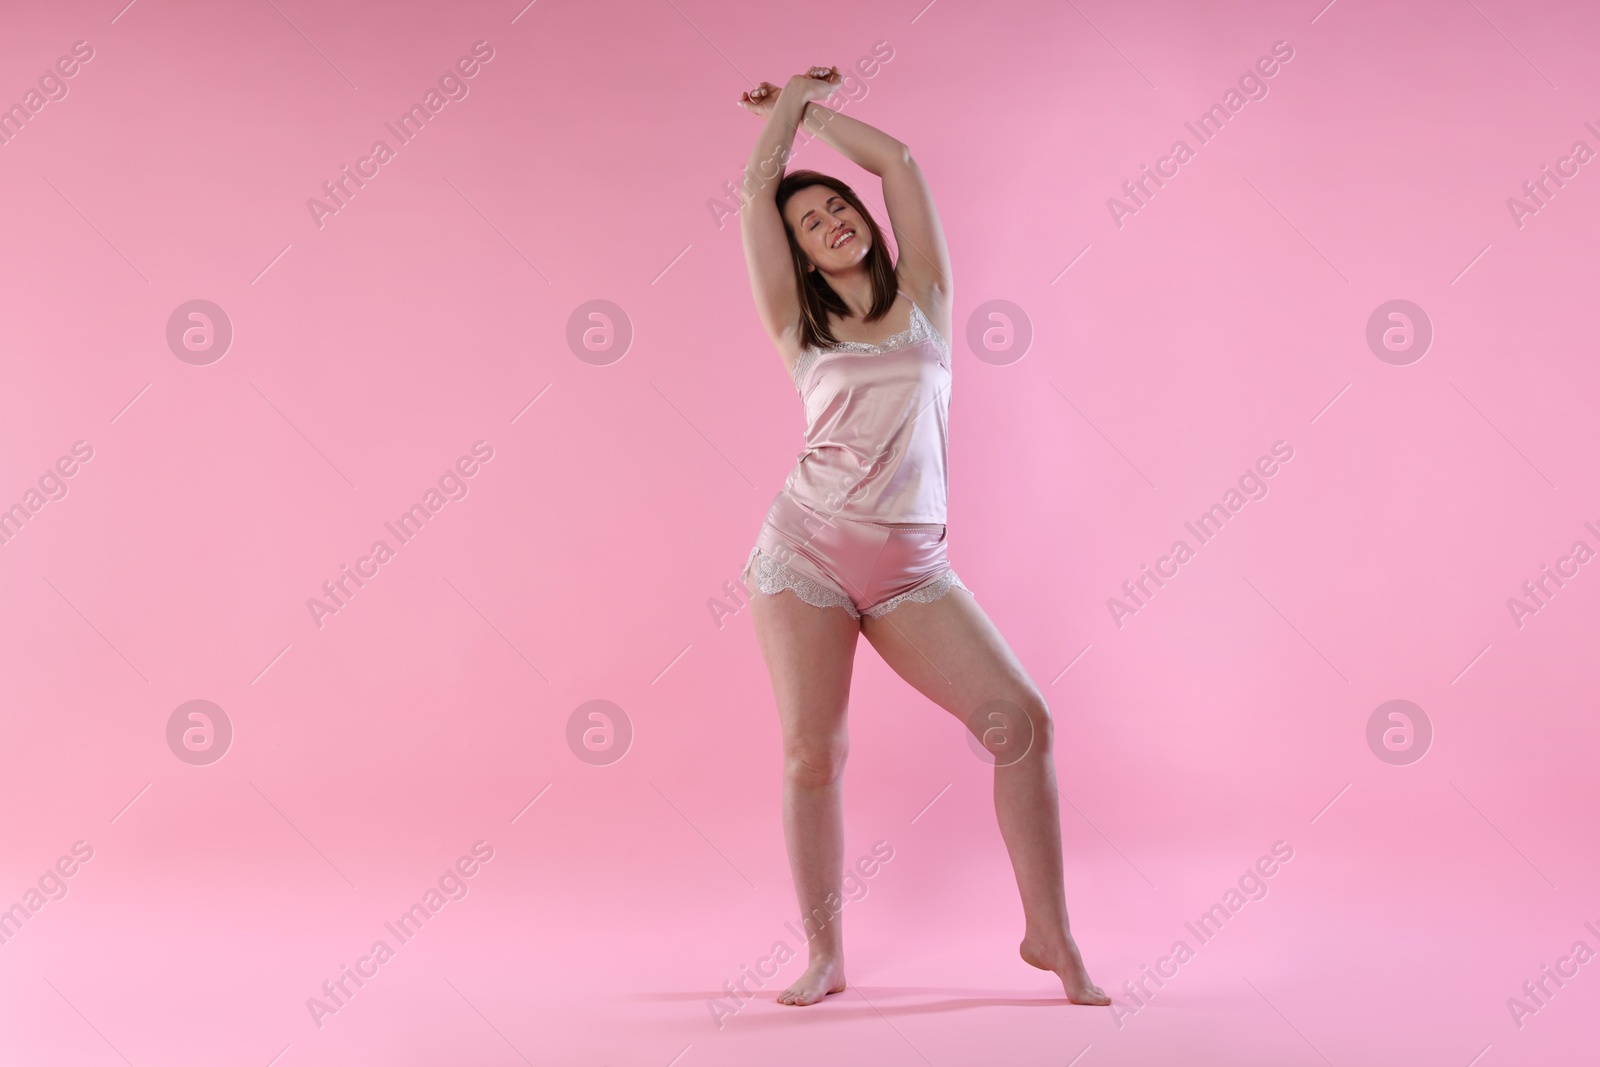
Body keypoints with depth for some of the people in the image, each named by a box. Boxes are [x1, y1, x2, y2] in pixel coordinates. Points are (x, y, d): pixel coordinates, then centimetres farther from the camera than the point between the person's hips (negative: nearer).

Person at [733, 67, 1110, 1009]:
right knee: (812, 754, -3)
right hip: (808, 550, -1)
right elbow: (756, 193, 7)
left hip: (913, 569, 1)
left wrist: (816, 110, 20)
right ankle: (826, 955, 13)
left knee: (1022, 719, -9)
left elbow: (897, 158, 9)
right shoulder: (802, 330, 9)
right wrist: (793, 101, 20)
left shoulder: (922, 298, 11)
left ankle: (1050, 934, 4)